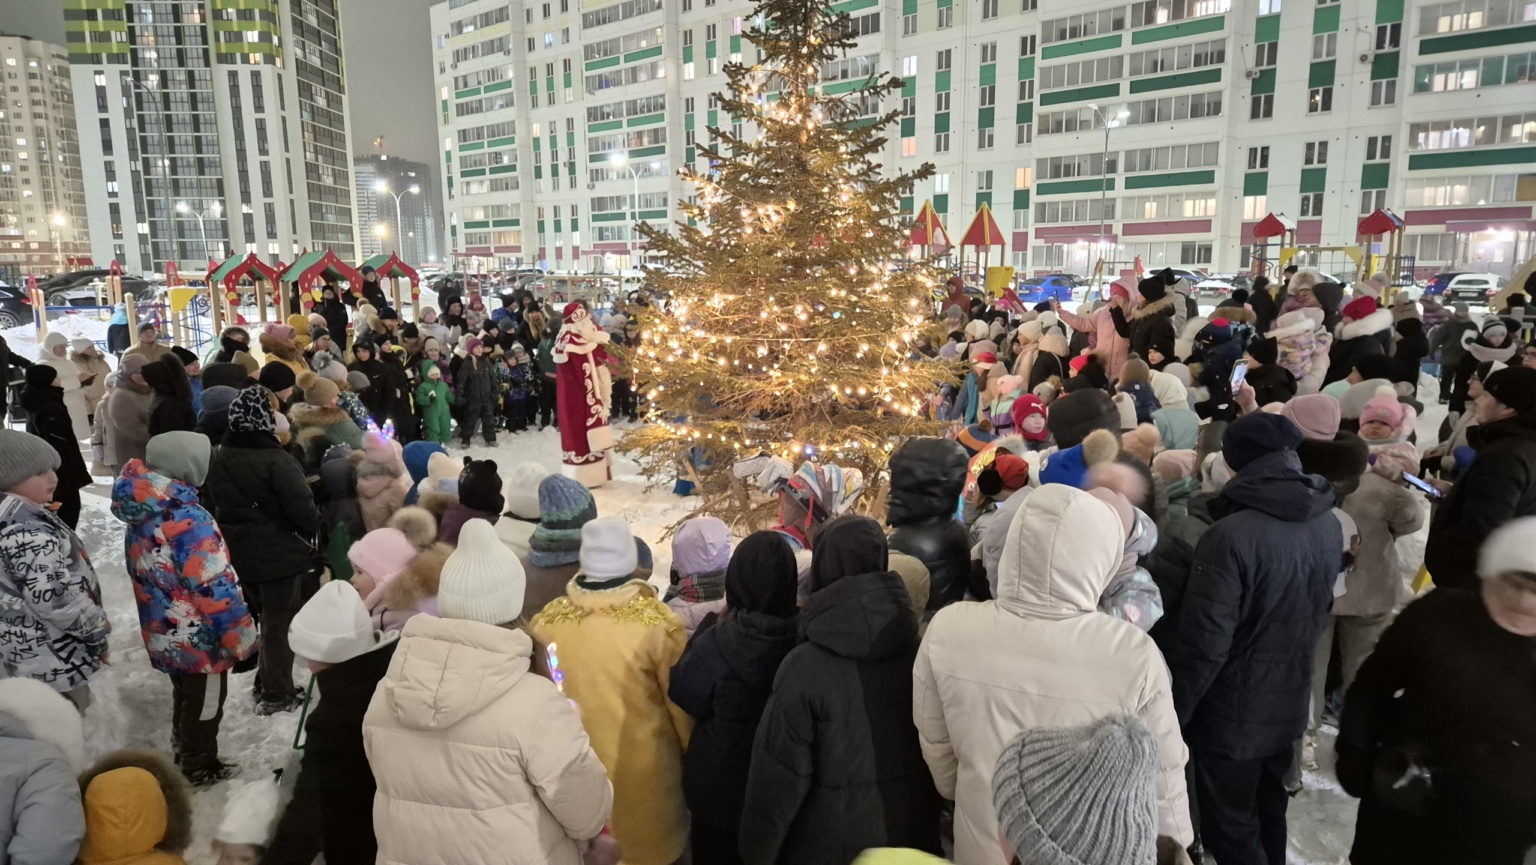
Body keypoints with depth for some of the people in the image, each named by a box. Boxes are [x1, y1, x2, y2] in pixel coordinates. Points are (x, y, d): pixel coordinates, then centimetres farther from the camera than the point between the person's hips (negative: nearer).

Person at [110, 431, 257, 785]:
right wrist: (242, 641, -18)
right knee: (204, 703, 14)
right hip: (199, 640, -8)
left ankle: (184, 756, 46)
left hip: (164, 636, 8)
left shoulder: (139, 514, -2)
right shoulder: (190, 521, -30)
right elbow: (217, 590, -28)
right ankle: (200, 768, 31)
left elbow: (142, 575, 11)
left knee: (185, 696, 27)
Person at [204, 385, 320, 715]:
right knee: (280, 623, 6)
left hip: (238, 552, 7)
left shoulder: (219, 457, 1)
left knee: (263, 617, 23)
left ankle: (266, 681, 34)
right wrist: (314, 529, -3)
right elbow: (303, 510, -24)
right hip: (279, 552, -7)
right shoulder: (275, 460, -24)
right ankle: (277, 694, 17)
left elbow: (216, 503, 13)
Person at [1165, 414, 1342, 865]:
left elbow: (1204, 643, -25)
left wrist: (1173, 714, -13)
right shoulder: (1329, 525, -4)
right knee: (1269, 811, 26)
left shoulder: (1231, 536, -28)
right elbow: (1316, 610, 10)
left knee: (1229, 827, 10)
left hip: (1233, 714, -7)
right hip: (1290, 704, 7)